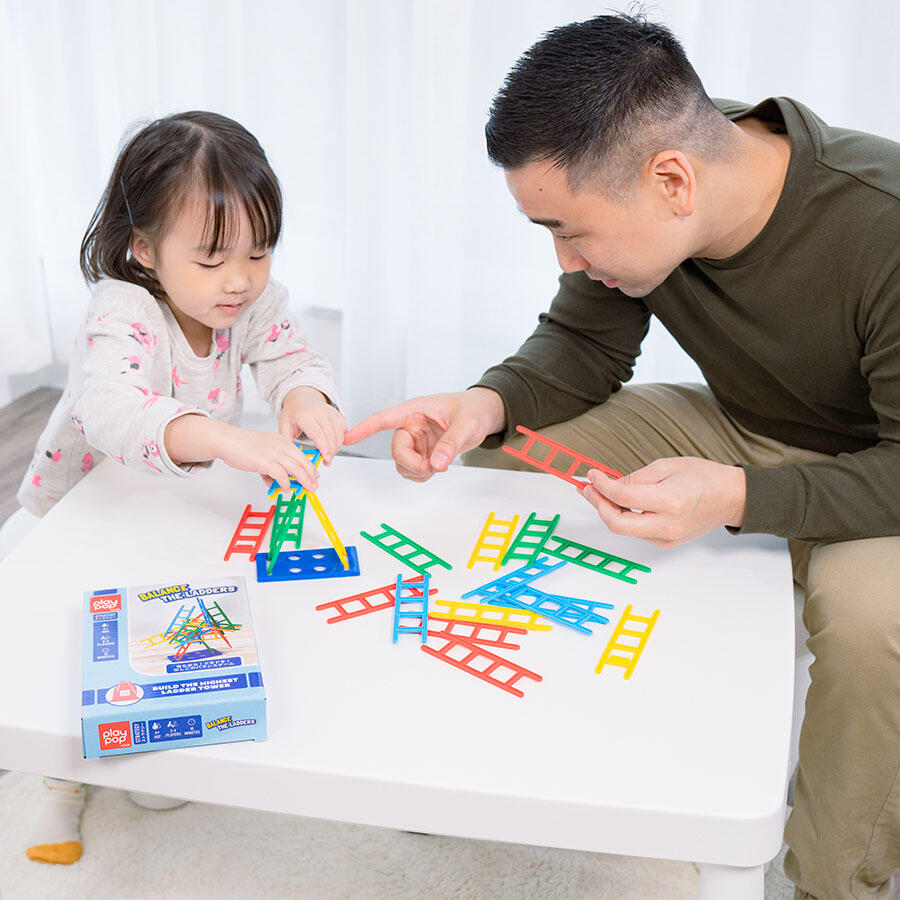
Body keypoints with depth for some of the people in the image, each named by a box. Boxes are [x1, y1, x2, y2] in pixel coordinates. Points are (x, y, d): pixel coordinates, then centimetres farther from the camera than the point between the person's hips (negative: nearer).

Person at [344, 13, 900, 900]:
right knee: (502, 456, -7)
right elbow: (582, 347, -4)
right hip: (737, 428, 6)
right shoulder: (625, 188, -18)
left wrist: (740, 497, -41)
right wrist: (489, 403, -24)